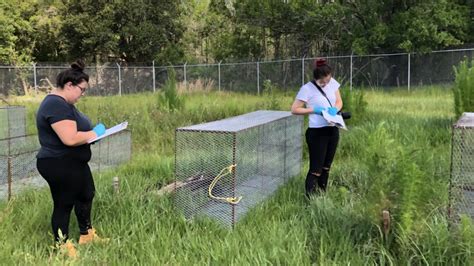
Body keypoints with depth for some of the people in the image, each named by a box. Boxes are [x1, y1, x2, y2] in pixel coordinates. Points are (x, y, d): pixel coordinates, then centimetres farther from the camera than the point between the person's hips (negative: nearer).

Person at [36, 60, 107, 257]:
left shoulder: (62, 102, 11)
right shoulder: (56, 105, -24)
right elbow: (70, 138, -31)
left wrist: (91, 132, 3)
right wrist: (95, 133, -17)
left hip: (74, 164, 11)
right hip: (60, 166, -11)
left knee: (86, 195, 23)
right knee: (64, 204, 3)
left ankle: (86, 234, 40)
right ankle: (63, 248, 20)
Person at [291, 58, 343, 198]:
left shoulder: (332, 83, 4)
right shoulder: (307, 88, -13)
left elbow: (339, 101, 15)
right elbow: (294, 109, -11)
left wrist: (335, 109, -7)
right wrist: (314, 110, -19)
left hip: (333, 130, 7)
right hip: (317, 132, -6)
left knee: (326, 167, 16)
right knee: (316, 169, -6)